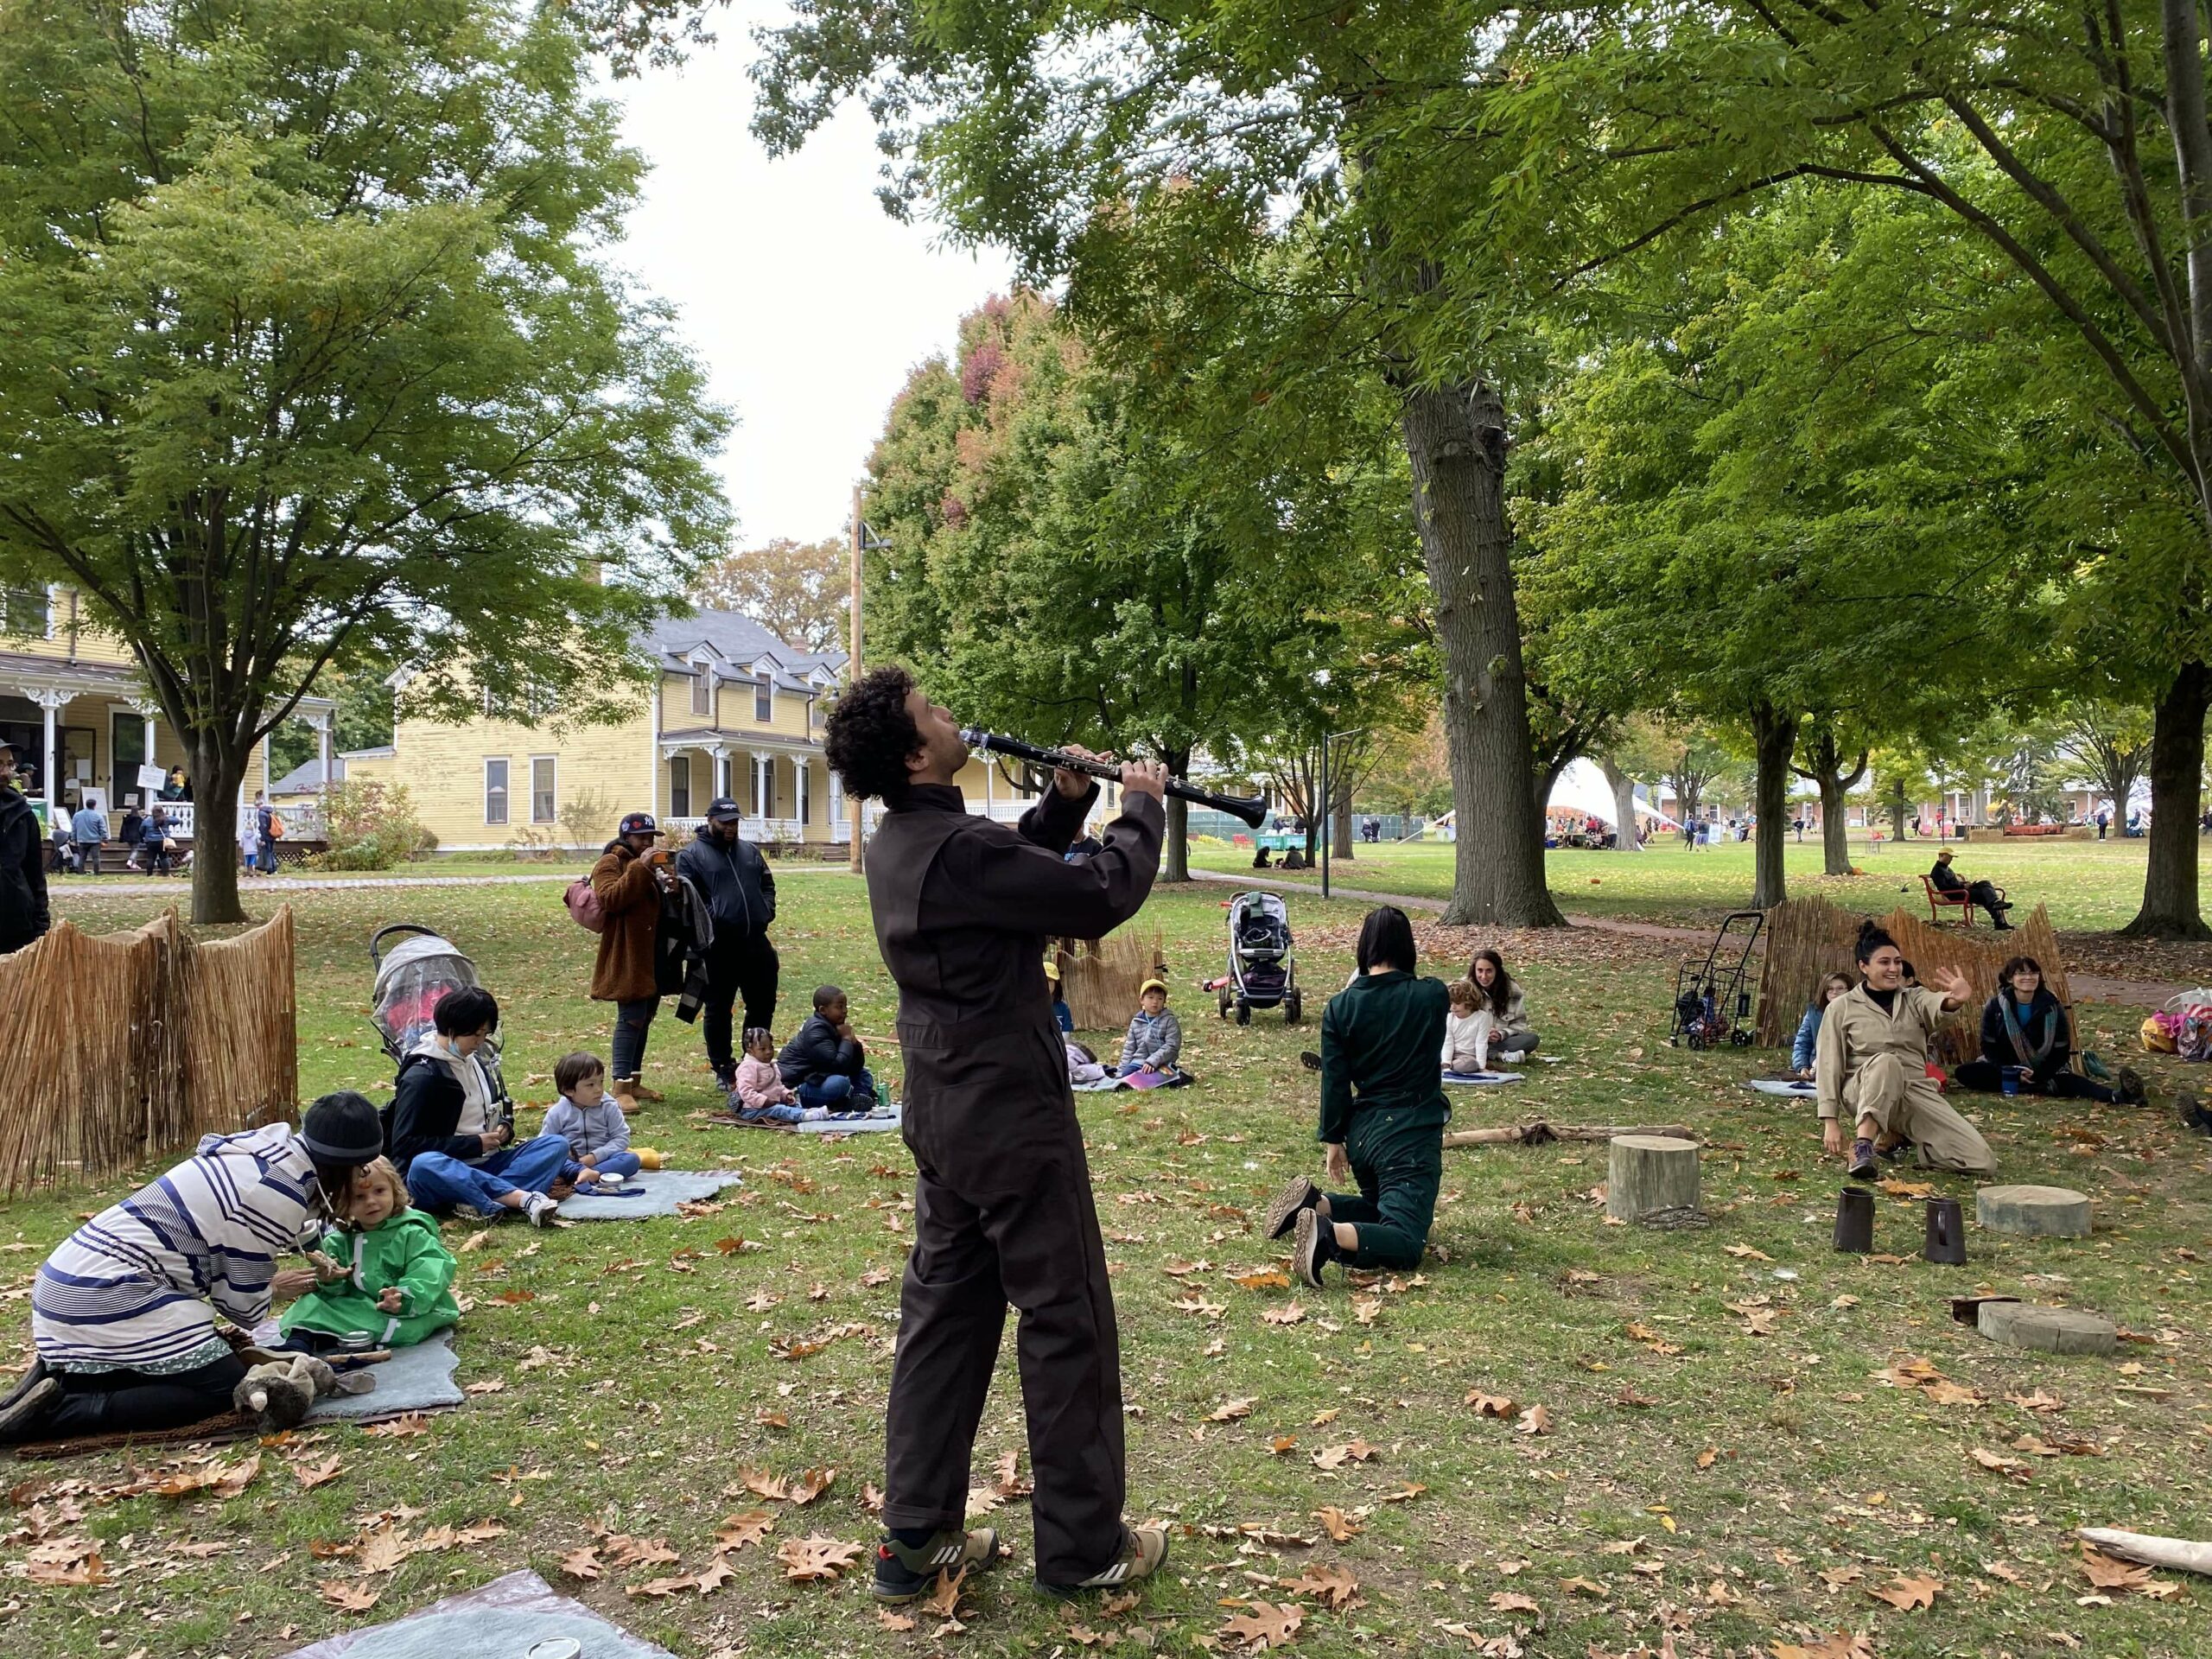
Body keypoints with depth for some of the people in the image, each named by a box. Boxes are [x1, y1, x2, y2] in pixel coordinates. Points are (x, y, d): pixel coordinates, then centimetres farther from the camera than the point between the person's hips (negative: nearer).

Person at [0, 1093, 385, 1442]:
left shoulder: (266, 1146, 7)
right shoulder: (279, 1195, -19)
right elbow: (242, 1300, -7)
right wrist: (272, 1287, 14)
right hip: (107, 1294, -10)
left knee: (218, 1353, 13)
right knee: (226, 1387, -6)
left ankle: (58, 1374, 8)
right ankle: (58, 1410, -11)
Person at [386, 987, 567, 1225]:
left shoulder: (475, 1064, 15)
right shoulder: (421, 1076, -8)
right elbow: (405, 1144, -14)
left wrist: (504, 1127, 4)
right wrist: (474, 1144, -15)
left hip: (483, 1167, 7)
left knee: (556, 1144, -13)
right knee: (424, 1165, -41)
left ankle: (483, 1201, -38)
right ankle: (526, 1198, -50)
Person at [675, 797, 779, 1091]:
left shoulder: (750, 851, 16)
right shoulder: (691, 855, -1)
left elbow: (767, 884, 23)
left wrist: (767, 911, 7)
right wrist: (708, 921, -19)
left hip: (756, 942, 5)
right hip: (718, 948, -5)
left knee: (763, 1005, 11)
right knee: (718, 1010, 5)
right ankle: (724, 1069, 17)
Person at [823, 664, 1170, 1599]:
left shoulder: (896, 845, 6)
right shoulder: (956, 847, -24)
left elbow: (1011, 867, 19)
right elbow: (1101, 897, -20)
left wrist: (1066, 802, 7)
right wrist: (1140, 808, -5)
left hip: (941, 1111, 9)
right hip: (1010, 1112, -9)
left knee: (945, 1309, 15)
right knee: (1065, 1317, 4)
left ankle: (914, 1537, 25)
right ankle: (1082, 1546, 18)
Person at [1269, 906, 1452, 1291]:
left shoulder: (1341, 1007, -3)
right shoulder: (1433, 996, -7)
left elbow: (1335, 1082, 0)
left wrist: (1332, 1140, 10)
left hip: (1362, 1133, 5)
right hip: (1412, 1133, -5)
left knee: (1378, 1210, 30)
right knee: (1405, 1242, -10)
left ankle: (1314, 1203, 4)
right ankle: (1330, 1234, -36)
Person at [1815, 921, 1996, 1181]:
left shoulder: (1914, 998, 11)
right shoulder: (1841, 1008, 4)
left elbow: (1936, 1005, -16)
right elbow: (1829, 1065, 0)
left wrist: (1954, 1000, -43)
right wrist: (1830, 1121, -10)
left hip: (1916, 1090, 4)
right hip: (1863, 1091, -4)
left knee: (1984, 1162, -10)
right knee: (1885, 1062, -39)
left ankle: (1897, 1137, 10)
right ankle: (1863, 1146, -39)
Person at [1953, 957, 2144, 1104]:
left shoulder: (2052, 1007, -6)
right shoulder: (1995, 1007, -6)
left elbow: (2061, 1052, -6)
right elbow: (1989, 1048, -5)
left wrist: (2038, 1075, -23)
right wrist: (2014, 1074, -22)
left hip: (2045, 1070, -1)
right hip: (2006, 1068, 1)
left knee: (2068, 1081, -34)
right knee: (1964, 1072, -27)